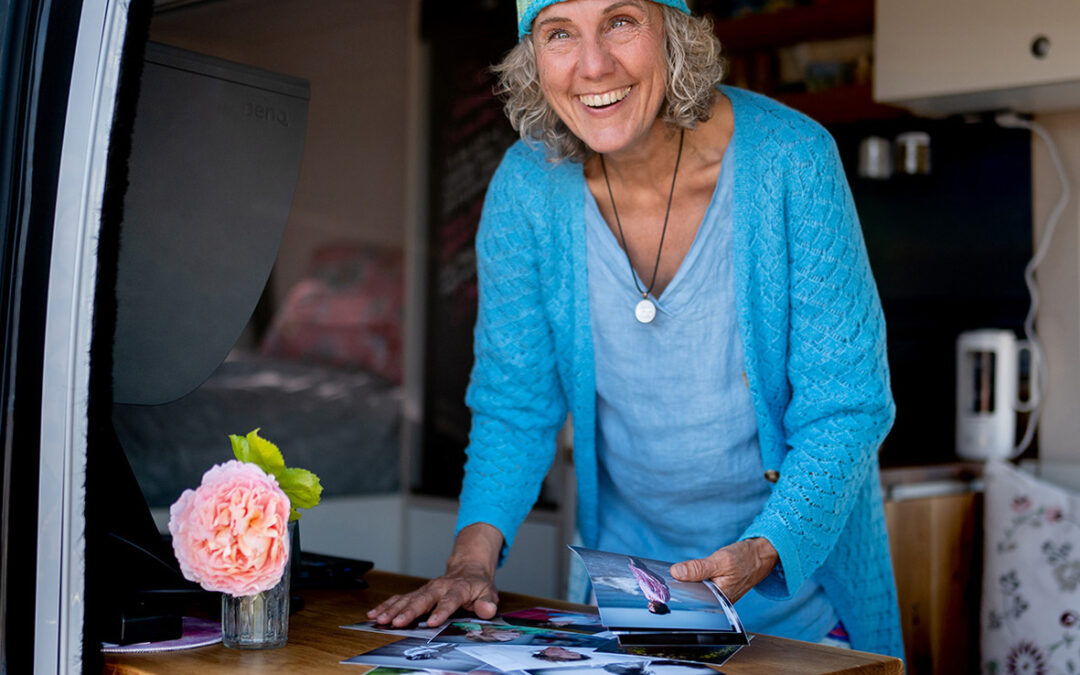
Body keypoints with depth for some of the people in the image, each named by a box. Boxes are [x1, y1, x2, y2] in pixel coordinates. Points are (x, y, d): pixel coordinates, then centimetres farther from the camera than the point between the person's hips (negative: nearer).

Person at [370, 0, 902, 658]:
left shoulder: (791, 158, -21)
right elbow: (515, 405, -4)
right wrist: (472, 557, -19)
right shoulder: (527, 186, -13)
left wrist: (761, 553, -31)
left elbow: (847, 408, -17)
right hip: (629, 557, 2)